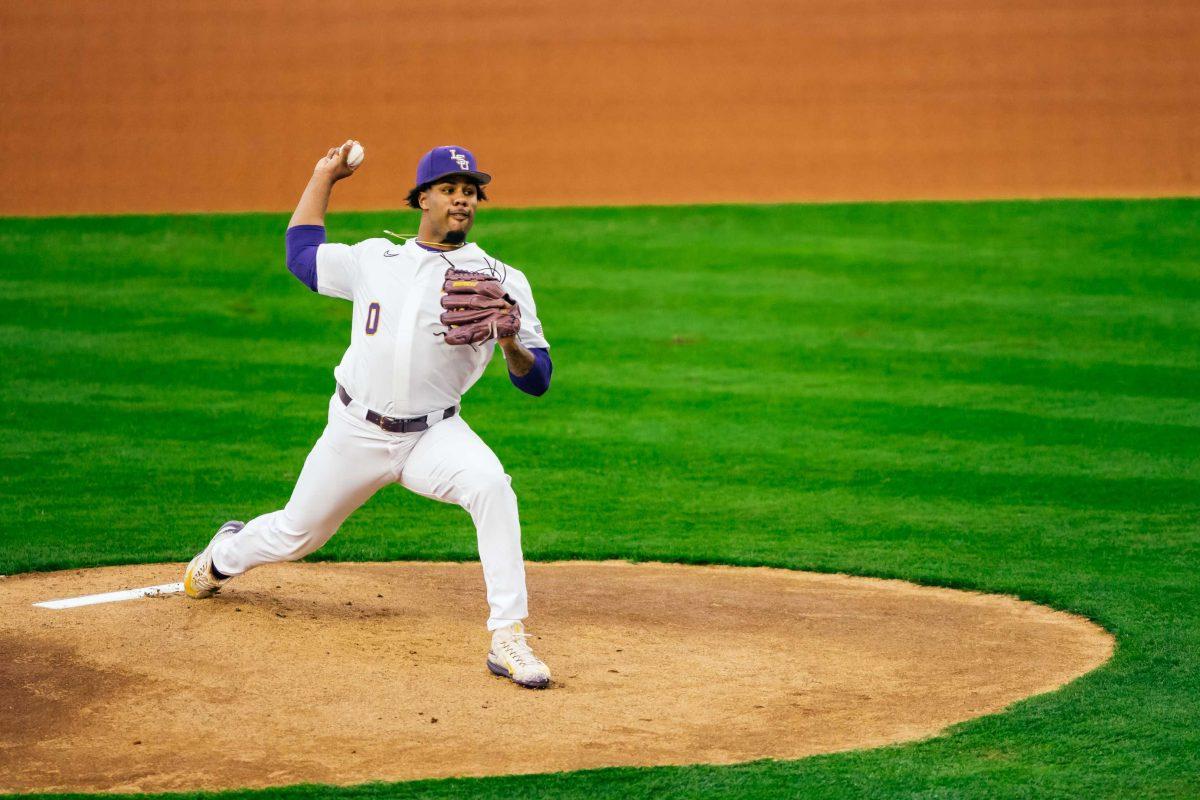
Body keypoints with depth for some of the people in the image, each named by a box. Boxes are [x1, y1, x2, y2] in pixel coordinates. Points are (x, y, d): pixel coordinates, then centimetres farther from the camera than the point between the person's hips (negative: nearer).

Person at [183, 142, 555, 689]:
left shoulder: (501, 281, -2)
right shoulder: (374, 259, 6)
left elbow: (536, 381, -5)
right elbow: (301, 252, 23)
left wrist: (511, 342, -26)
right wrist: (324, 175, 26)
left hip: (433, 435, -2)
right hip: (355, 434, 2)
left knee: (490, 486, -32)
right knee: (295, 535, 15)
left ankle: (508, 639, -30)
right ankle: (223, 556, 51)